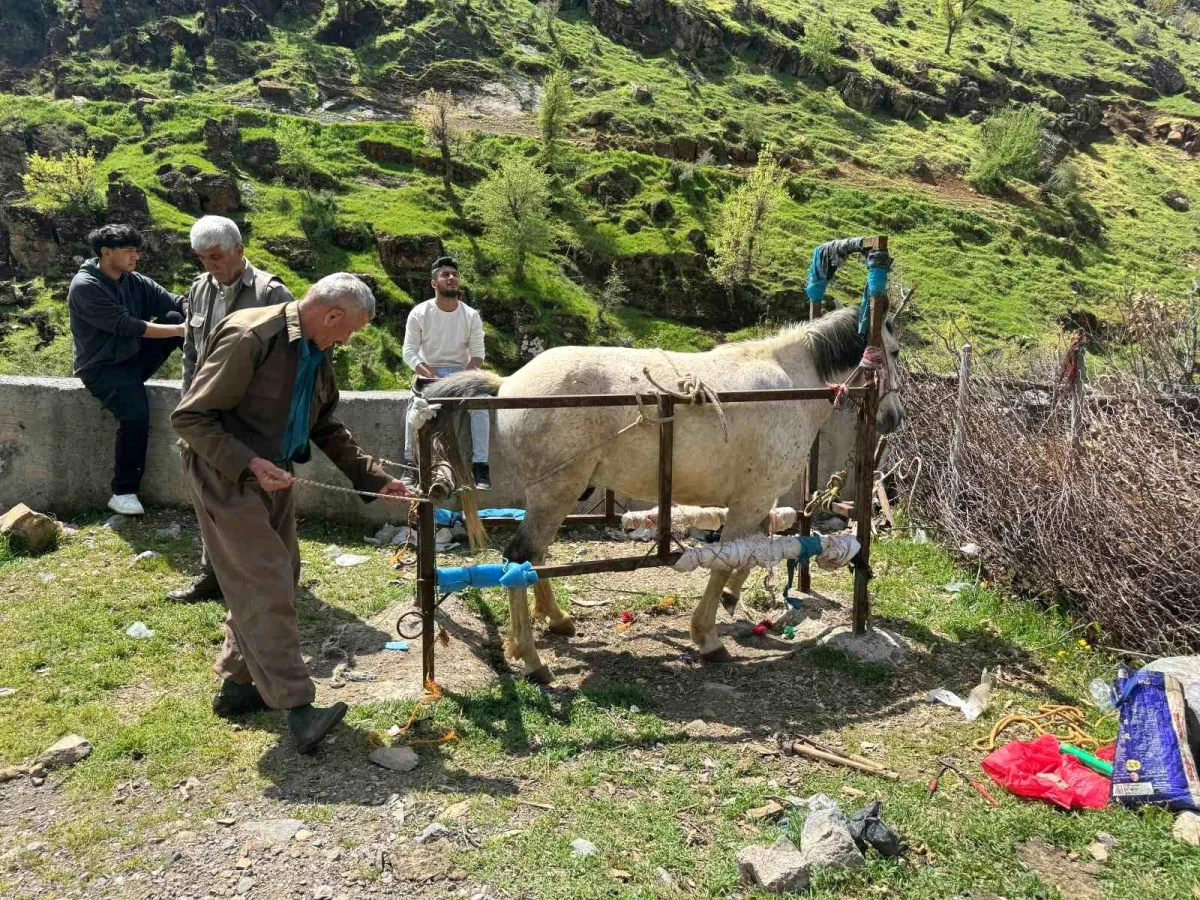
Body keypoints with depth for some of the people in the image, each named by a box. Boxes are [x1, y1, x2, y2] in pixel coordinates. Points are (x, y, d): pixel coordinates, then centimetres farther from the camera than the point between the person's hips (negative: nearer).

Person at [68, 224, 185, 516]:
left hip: (134, 358, 6)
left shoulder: (134, 281, 2)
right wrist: (181, 330, -27)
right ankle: (122, 493, -16)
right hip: (102, 368, -6)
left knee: (175, 317, -15)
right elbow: (126, 326, -26)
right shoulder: (84, 287, -17)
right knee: (136, 415, -30)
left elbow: (178, 304, -8)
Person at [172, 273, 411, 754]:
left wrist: (375, 478, 8)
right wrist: (249, 462, -28)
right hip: (226, 476, -9)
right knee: (266, 586, -11)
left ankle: (236, 684, 28)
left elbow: (327, 429, 14)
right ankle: (297, 707, -8)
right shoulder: (249, 337, -22)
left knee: (277, 579, 13)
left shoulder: (315, 356, 5)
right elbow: (189, 417, -20)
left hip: (273, 476, 9)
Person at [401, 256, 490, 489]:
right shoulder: (419, 313, -4)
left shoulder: (471, 316, 1)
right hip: (429, 373, -1)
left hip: (462, 372, 1)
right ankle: (411, 463, -22)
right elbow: (409, 352, -7)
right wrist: (432, 376, -22)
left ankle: (480, 466, -27)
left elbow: (477, 354, 1)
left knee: (480, 406, -29)